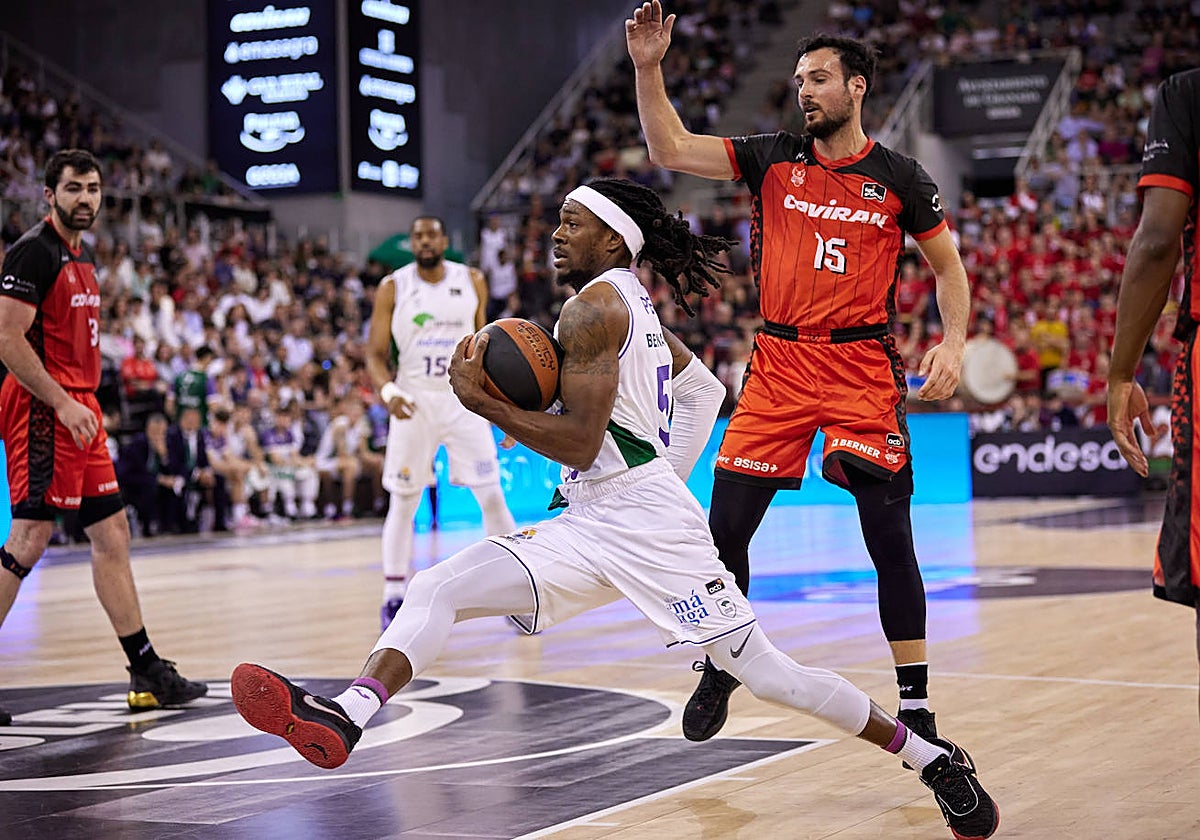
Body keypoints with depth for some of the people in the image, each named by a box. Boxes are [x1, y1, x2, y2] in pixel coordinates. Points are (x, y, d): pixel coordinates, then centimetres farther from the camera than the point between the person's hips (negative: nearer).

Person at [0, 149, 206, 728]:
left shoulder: (84, 255, 18)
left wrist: (85, 407, 19)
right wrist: (62, 404, -20)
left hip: (78, 409, 10)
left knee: (112, 535, 9)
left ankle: (147, 673, 13)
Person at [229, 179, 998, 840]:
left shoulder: (595, 306, -12)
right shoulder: (631, 300, 18)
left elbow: (580, 443, -19)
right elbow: (704, 387, 28)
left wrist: (481, 402, -13)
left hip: (643, 526, -10)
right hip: (594, 526, 10)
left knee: (764, 671, -4)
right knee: (435, 592, -8)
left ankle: (934, 758, 10)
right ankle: (345, 717, -29)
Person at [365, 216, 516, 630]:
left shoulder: (473, 282, 1)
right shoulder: (393, 288, -3)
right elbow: (376, 353, -2)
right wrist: (387, 391, -22)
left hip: (463, 398, 1)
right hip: (414, 401, -1)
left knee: (492, 495, -4)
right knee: (403, 501, 2)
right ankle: (394, 597, 11)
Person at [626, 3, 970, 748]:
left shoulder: (899, 178, 1)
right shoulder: (774, 160, 5)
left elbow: (949, 266, 10)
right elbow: (670, 150, 0)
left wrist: (954, 342, -6)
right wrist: (648, 69, -11)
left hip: (864, 366, -2)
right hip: (780, 362, 2)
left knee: (890, 538, -6)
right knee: (726, 526, -1)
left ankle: (916, 706, 5)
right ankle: (719, 671, 22)